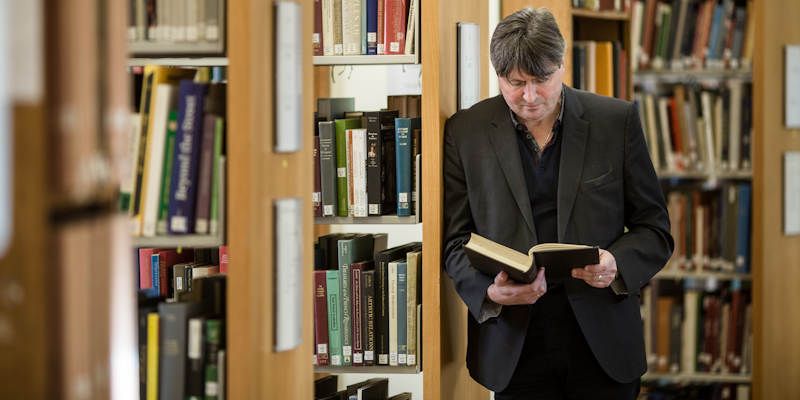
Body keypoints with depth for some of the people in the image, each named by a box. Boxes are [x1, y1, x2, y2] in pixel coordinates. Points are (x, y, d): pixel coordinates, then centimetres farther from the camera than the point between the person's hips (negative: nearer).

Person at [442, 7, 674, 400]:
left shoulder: (617, 121, 0)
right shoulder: (466, 132, 1)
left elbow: (654, 229, 4)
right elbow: (456, 240, 3)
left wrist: (617, 264, -16)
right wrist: (489, 291, -17)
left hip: (603, 341, 0)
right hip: (515, 348, 0)